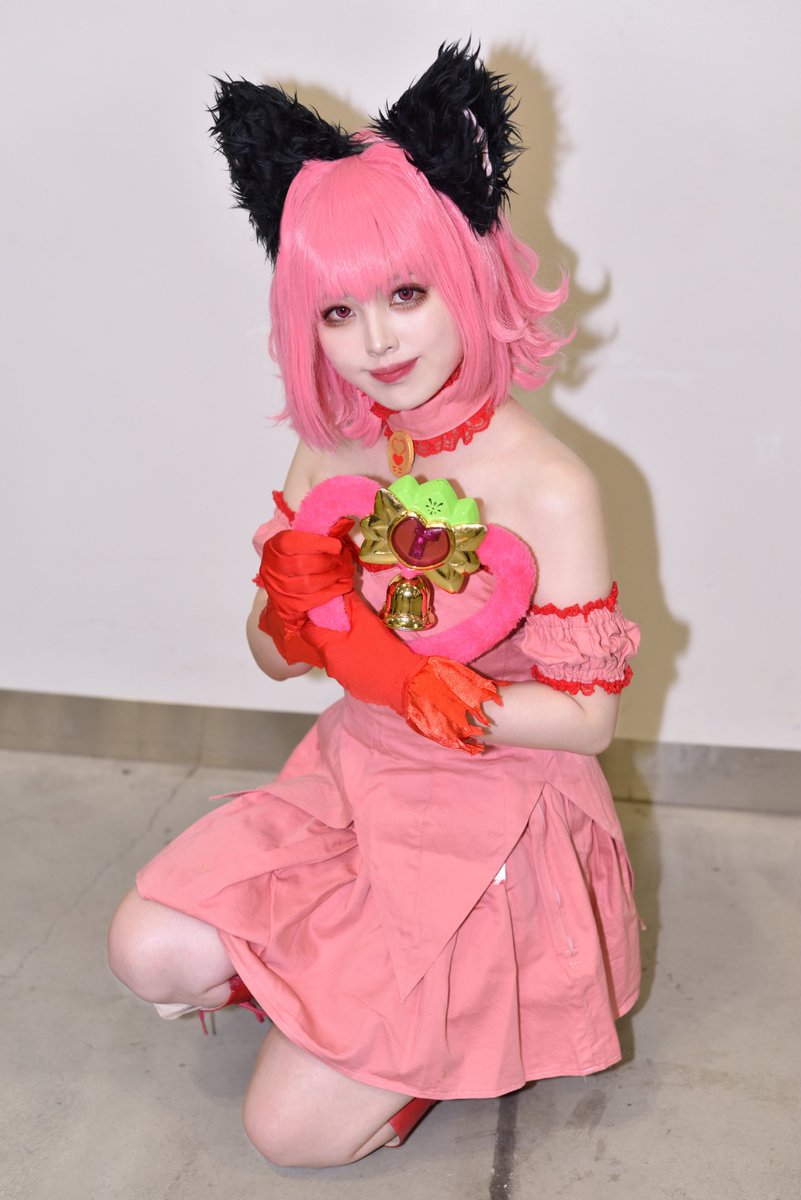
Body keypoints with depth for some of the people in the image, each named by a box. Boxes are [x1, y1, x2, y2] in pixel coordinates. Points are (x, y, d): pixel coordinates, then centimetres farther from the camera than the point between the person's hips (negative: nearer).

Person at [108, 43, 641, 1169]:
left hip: (497, 812, -5)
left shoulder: (548, 487, -21)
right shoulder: (329, 451, -5)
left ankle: (469, 1012, 21)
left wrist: (391, 669, -25)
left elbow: (588, 718, -16)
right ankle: (355, 966, 15)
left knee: (292, 1129, -4)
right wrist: (294, 607, -21)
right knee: (152, 954, -10)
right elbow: (276, 654, 4)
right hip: (354, 776, 5)